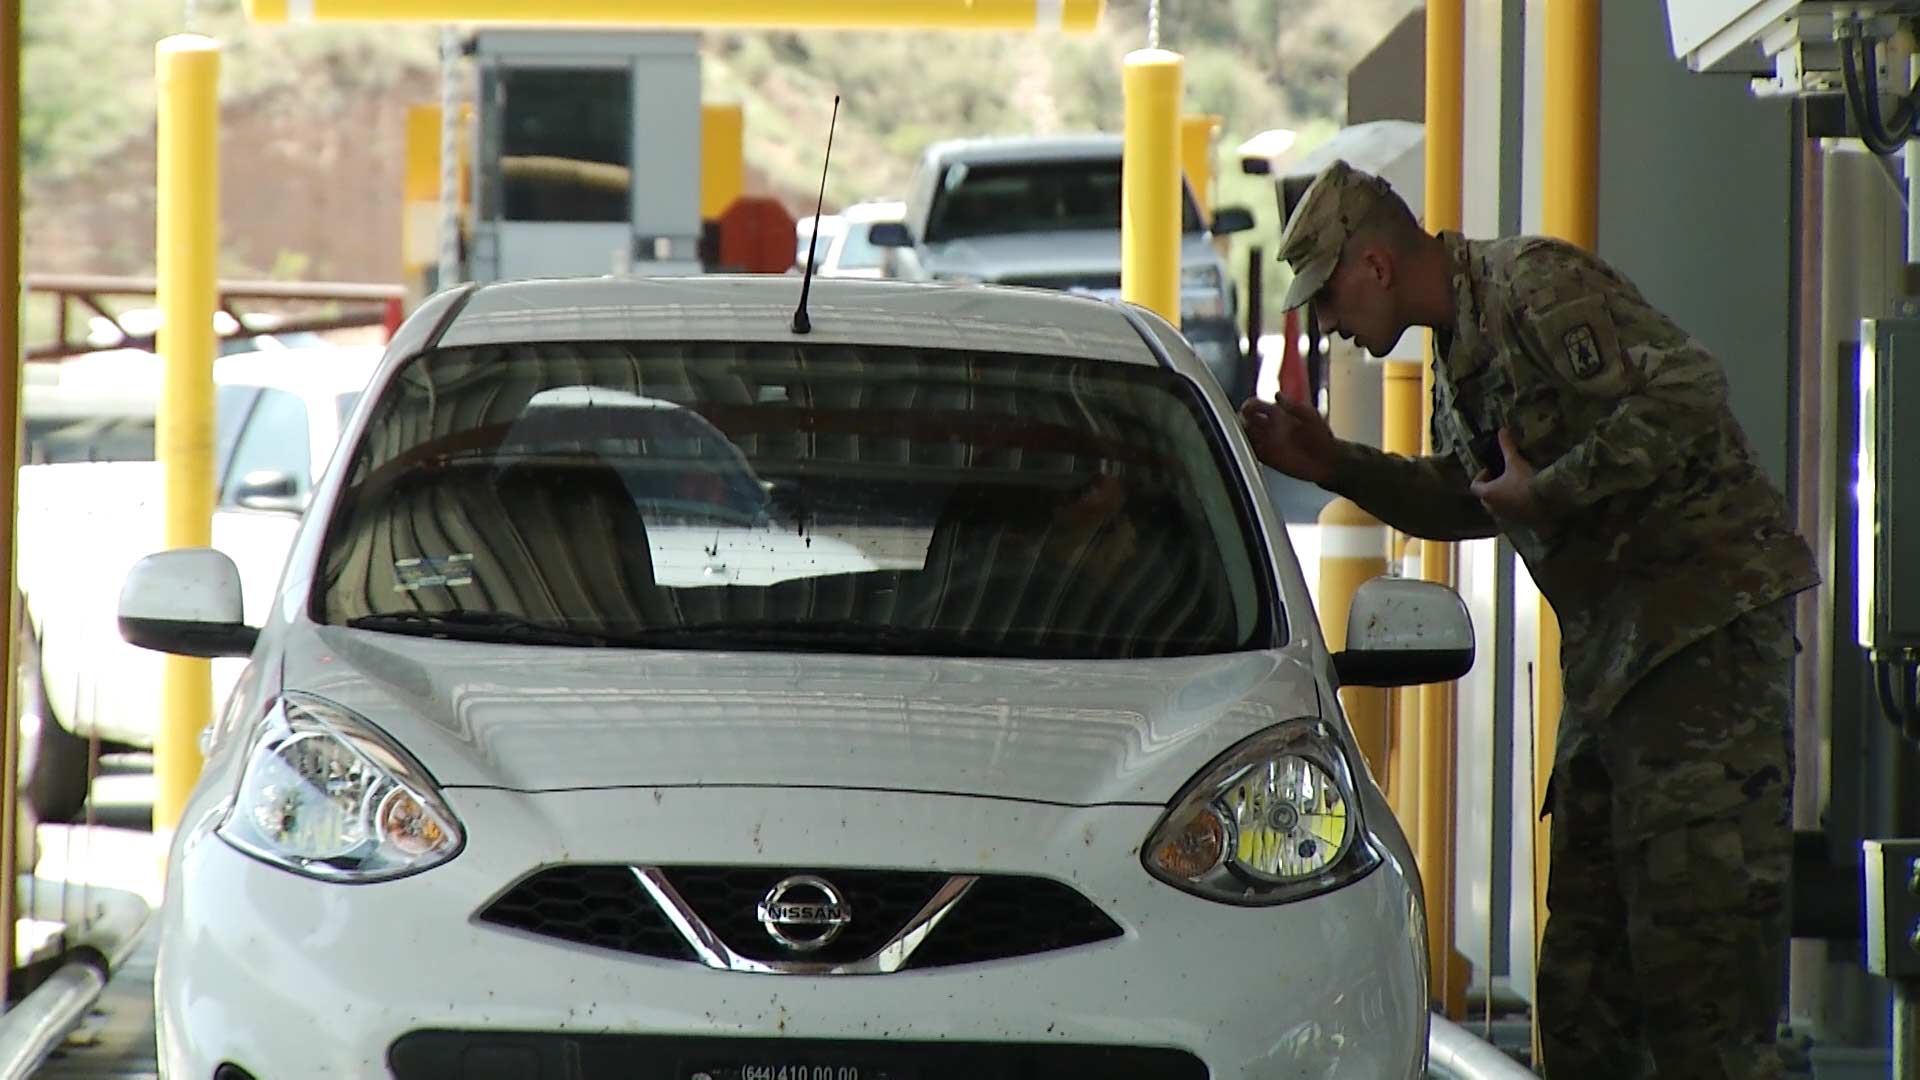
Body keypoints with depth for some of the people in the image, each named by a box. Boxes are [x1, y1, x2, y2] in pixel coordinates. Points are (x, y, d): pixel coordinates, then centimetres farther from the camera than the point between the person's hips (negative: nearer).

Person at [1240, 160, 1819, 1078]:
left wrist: (1545, 492, -17)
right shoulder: (1460, 350, 18)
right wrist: (1335, 467, 19)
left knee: (1697, 930, -13)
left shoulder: (1538, 286, -13)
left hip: (1706, 622, -10)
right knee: (1582, 967, 10)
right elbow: (1465, 500, 31)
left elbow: (1686, 397, -23)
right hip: (1612, 651, 10)